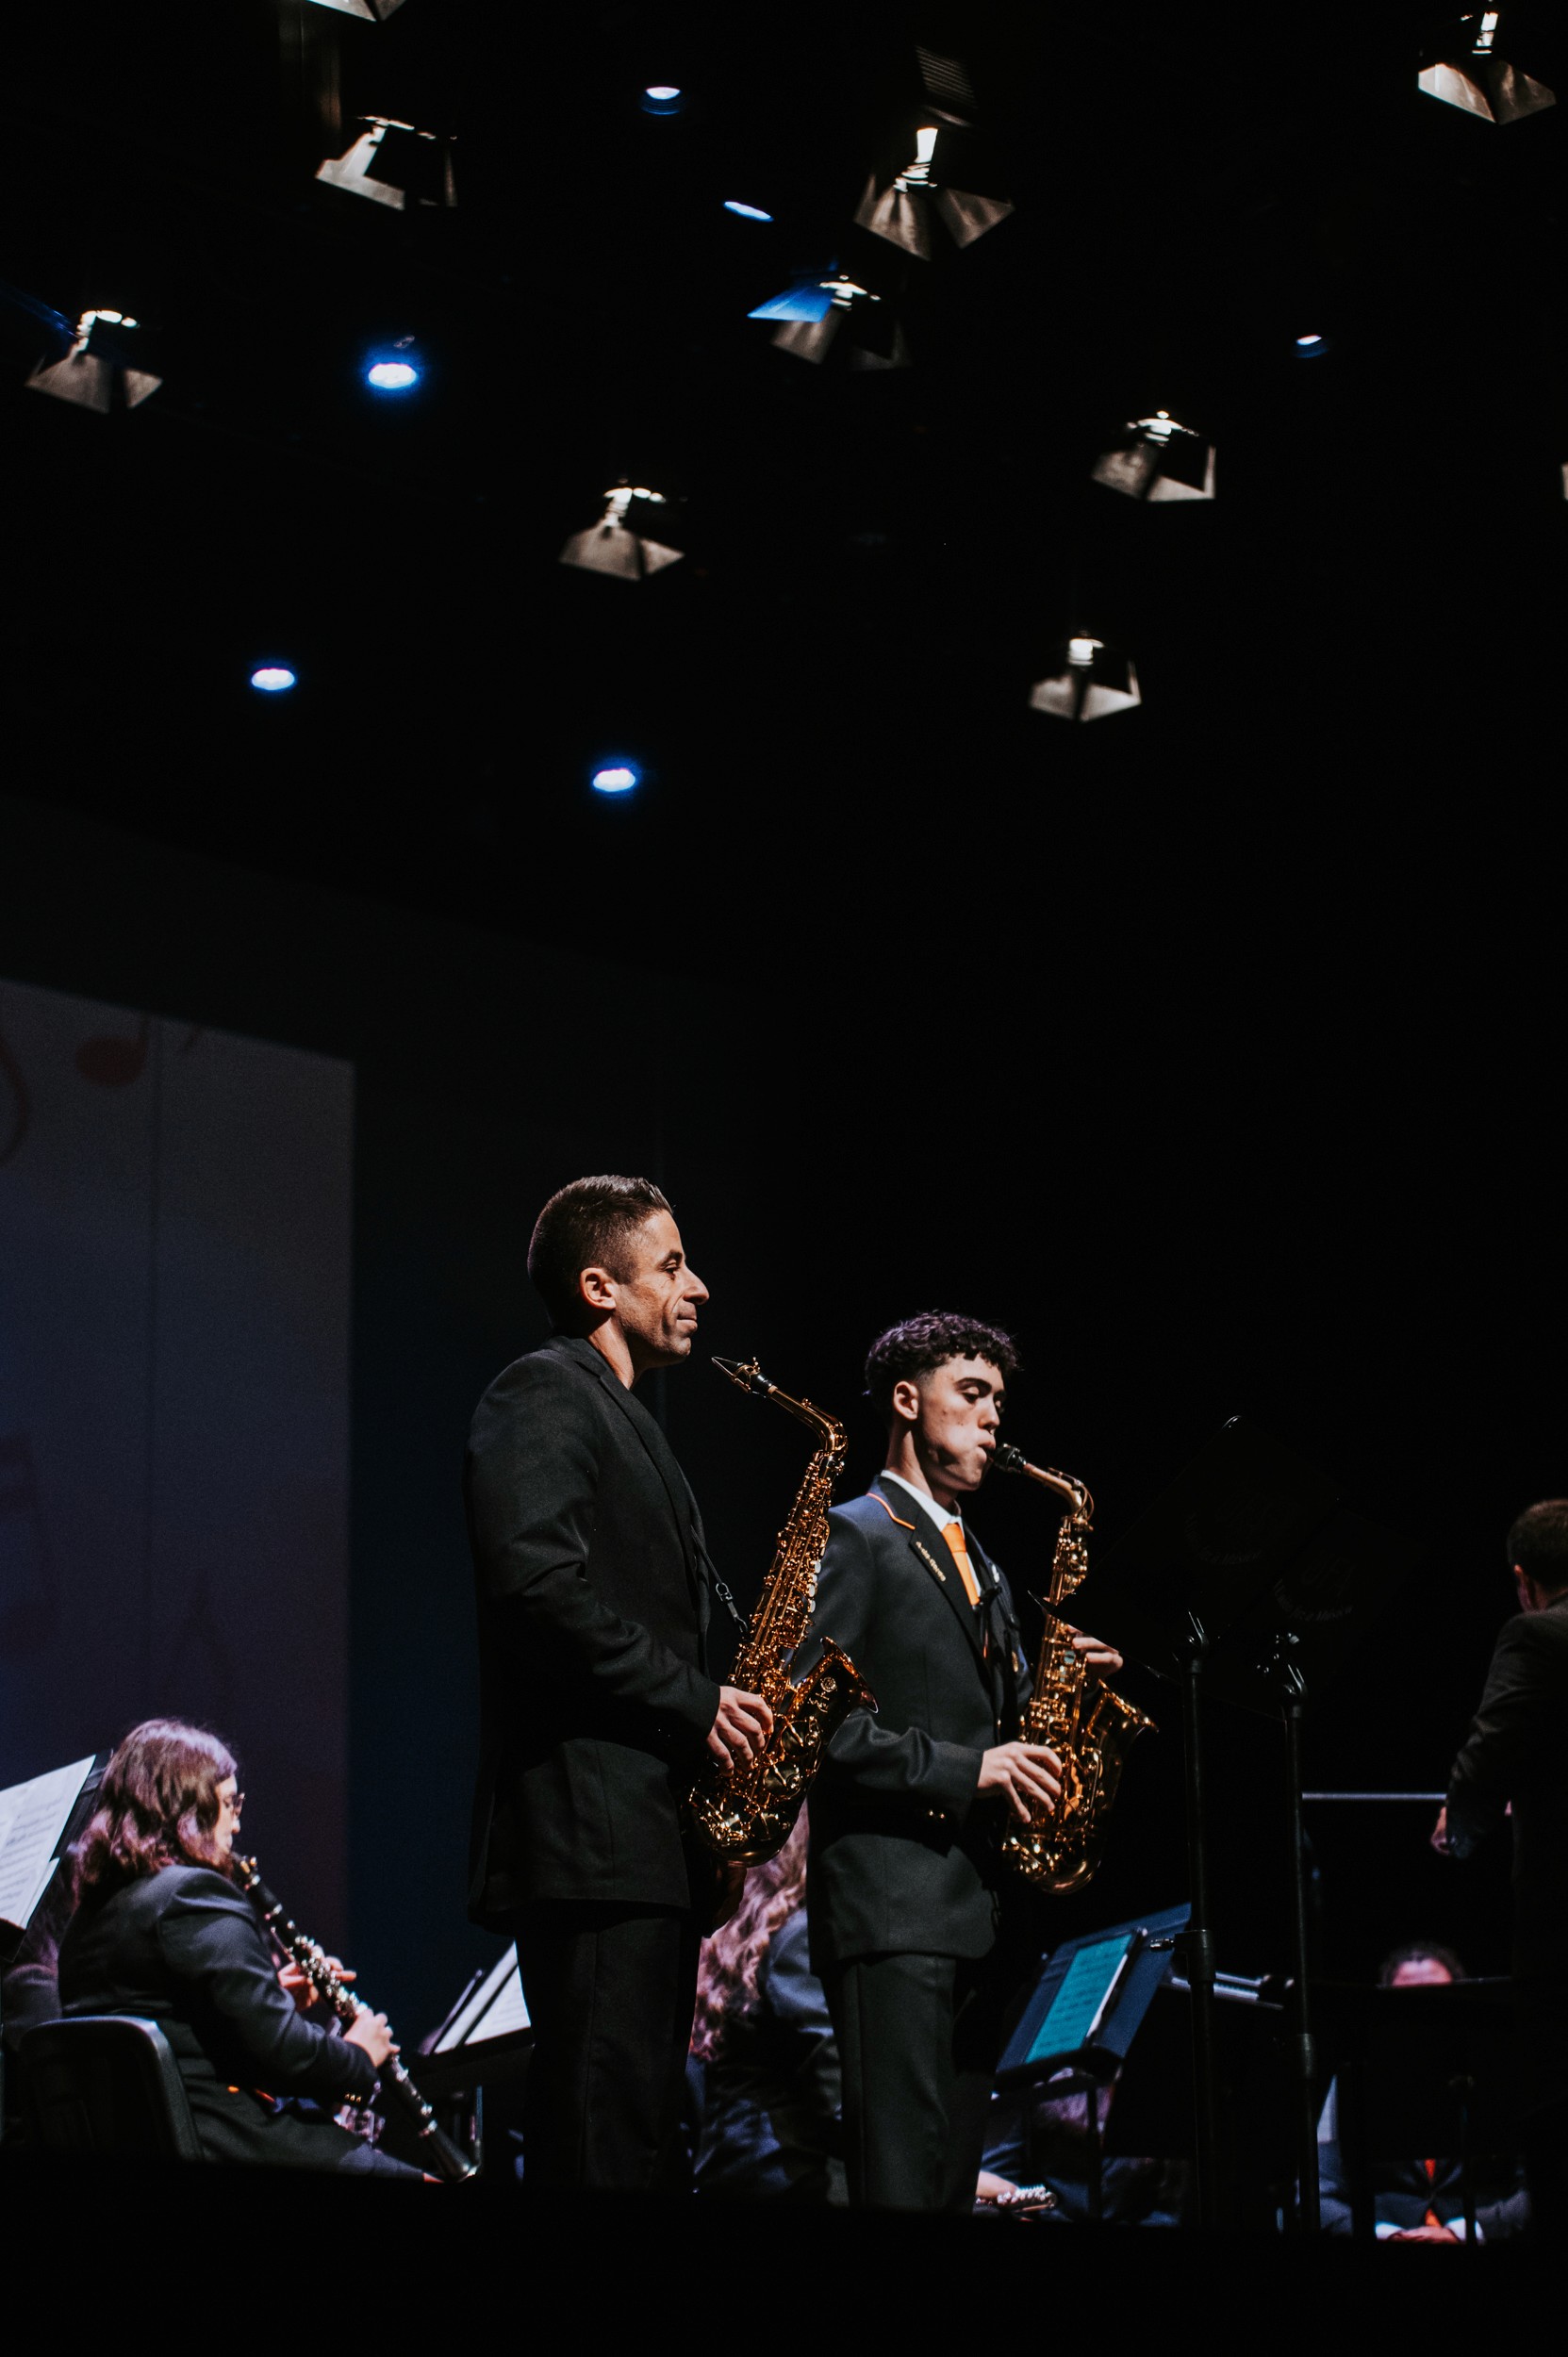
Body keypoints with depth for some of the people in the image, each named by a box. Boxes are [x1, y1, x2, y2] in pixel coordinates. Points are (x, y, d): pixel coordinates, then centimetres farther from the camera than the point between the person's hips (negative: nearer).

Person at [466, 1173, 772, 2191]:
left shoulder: (627, 1422, 26)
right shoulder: (543, 1397, -5)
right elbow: (538, 1582, -21)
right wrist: (692, 1700, -16)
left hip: (658, 1844, 10)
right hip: (592, 1838, -10)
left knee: (642, 2135, 9)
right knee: (604, 2140, -14)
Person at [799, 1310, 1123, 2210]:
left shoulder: (979, 1565, 26)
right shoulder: (853, 1538, -2)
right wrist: (964, 1771, -17)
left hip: (981, 1911, 9)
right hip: (893, 1907, -9)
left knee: (955, 2178, 7)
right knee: (902, 2179, -15)